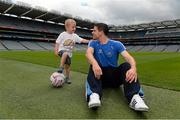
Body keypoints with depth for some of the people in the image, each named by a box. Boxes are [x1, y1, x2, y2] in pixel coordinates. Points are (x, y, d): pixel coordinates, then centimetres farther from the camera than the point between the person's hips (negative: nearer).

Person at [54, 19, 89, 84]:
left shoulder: (75, 36, 2)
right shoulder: (63, 34, -8)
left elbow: (82, 40, -4)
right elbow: (57, 42, -4)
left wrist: (89, 41, -16)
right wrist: (56, 50, -9)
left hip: (69, 53, 5)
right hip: (62, 50, -4)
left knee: (67, 65, 9)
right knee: (65, 53, -40)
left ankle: (67, 78, 26)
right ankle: (61, 67, -27)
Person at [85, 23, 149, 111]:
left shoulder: (116, 44, 0)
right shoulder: (93, 43, 4)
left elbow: (128, 57, -16)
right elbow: (88, 53, -19)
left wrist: (133, 68, -40)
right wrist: (94, 64, -42)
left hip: (115, 76, 0)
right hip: (100, 76, 0)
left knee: (127, 65, -24)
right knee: (93, 66, -28)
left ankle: (134, 97, -43)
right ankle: (94, 95, -49)